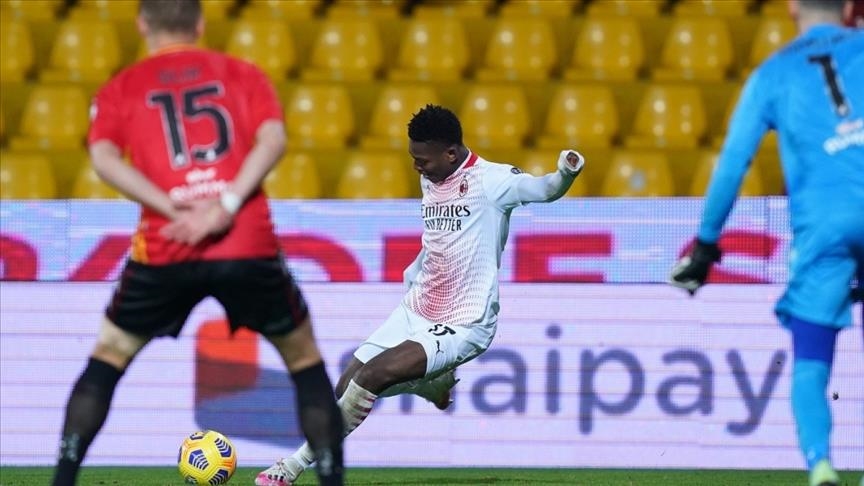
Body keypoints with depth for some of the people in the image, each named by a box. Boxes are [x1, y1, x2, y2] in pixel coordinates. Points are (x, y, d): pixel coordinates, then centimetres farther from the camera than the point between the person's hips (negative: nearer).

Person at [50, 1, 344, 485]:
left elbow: (104, 157, -4)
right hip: (250, 246, 0)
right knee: (304, 357, 17)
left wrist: (174, 210, -11)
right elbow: (273, 138, -3)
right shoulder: (243, 75, 16)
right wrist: (228, 205, -12)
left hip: (164, 251, 0)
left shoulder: (122, 89, 14)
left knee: (109, 355, 19)